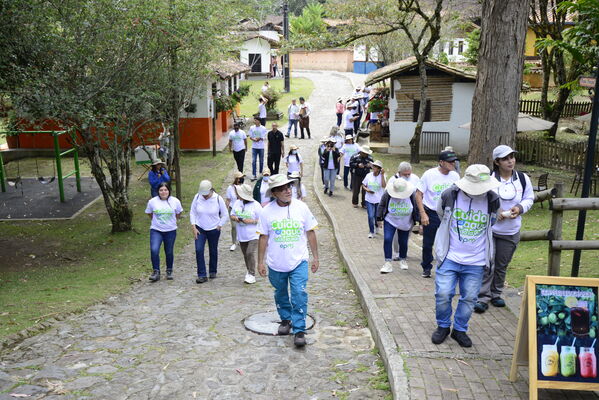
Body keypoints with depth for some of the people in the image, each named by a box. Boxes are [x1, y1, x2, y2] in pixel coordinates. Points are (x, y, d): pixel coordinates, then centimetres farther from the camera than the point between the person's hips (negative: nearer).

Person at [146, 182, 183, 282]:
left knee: (169, 252, 8)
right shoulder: (152, 201, -4)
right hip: (156, 230, -1)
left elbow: (178, 214, 13)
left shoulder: (175, 201, -3)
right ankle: (156, 272, -5)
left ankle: (169, 271, 28)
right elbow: (149, 214, 13)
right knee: (154, 250, -18)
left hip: (170, 231, 1)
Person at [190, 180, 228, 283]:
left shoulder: (218, 199, -12)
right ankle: (202, 275, -6)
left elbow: (225, 215, -3)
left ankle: (213, 271, 32)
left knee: (213, 251, 11)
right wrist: (193, 227, -4)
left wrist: (219, 226, -5)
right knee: (199, 250, -12)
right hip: (199, 229, 1)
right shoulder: (197, 197, -8)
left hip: (214, 230, -1)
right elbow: (192, 213, 2)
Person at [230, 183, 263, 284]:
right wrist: (235, 218, -9)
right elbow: (232, 215, 15)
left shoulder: (255, 205, -13)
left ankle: (252, 275, -8)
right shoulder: (237, 203, 6)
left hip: (253, 235, -6)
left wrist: (251, 221, -23)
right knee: (245, 255, 14)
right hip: (241, 235, 6)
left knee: (250, 253, -16)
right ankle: (249, 271, 32)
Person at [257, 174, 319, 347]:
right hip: (276, 263, 1)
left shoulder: (301, 207, -5)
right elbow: (263, 237, 1)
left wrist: (315, 257, 4)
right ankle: (285, 320, 40)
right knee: (281, 294, 18)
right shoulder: (267, 211, -5)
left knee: (299, 295, -10)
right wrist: (261, 261, 2)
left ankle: (299, 330, 0)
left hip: (299, 262, -1)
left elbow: (310, 233, 2)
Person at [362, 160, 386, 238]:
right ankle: (371, 232, 10)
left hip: (379, 200, -1)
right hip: (369, 199, 1)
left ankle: (376, 226, 45)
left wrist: (382, 175, -25)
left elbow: (384, 185, -25)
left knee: (377, 216, 12)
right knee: (370, 216, -8)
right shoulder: (369, 175, -2)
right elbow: (363, 185, 8)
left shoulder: (382, 176, -8)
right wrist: (367, 190, -12)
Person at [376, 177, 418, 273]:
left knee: (403, 242, 9)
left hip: (405, 223, 1)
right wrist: (379, 218, 0)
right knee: (387, 239, -15)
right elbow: (381, 205, -1)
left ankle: (403, 260, 35)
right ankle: (388, 263, -9)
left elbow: (417, 208, -2)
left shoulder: (411, 195, -15)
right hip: (390, 221, -1)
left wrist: (417, 221, 0)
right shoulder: (387, 194, -16)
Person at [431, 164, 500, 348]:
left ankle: (460, 329, 28)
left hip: (476, 263, 2)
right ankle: (443, 326, 22)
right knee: (443, 294, -3)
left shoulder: (492, 200, -6)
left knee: (469, 298, 8)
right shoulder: (449, 195, -11)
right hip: (449, 257, -1)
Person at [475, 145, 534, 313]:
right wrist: (494, 211, -18)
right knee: (487, 265, -5)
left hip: (511, 232, 4)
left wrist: (520, 208, -11)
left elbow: (529, 199, 10)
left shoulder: (523, 178, 0)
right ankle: (483, 298, 3)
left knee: (502, 265, 15)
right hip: (488, 229, -3)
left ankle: (496, 294, 31)